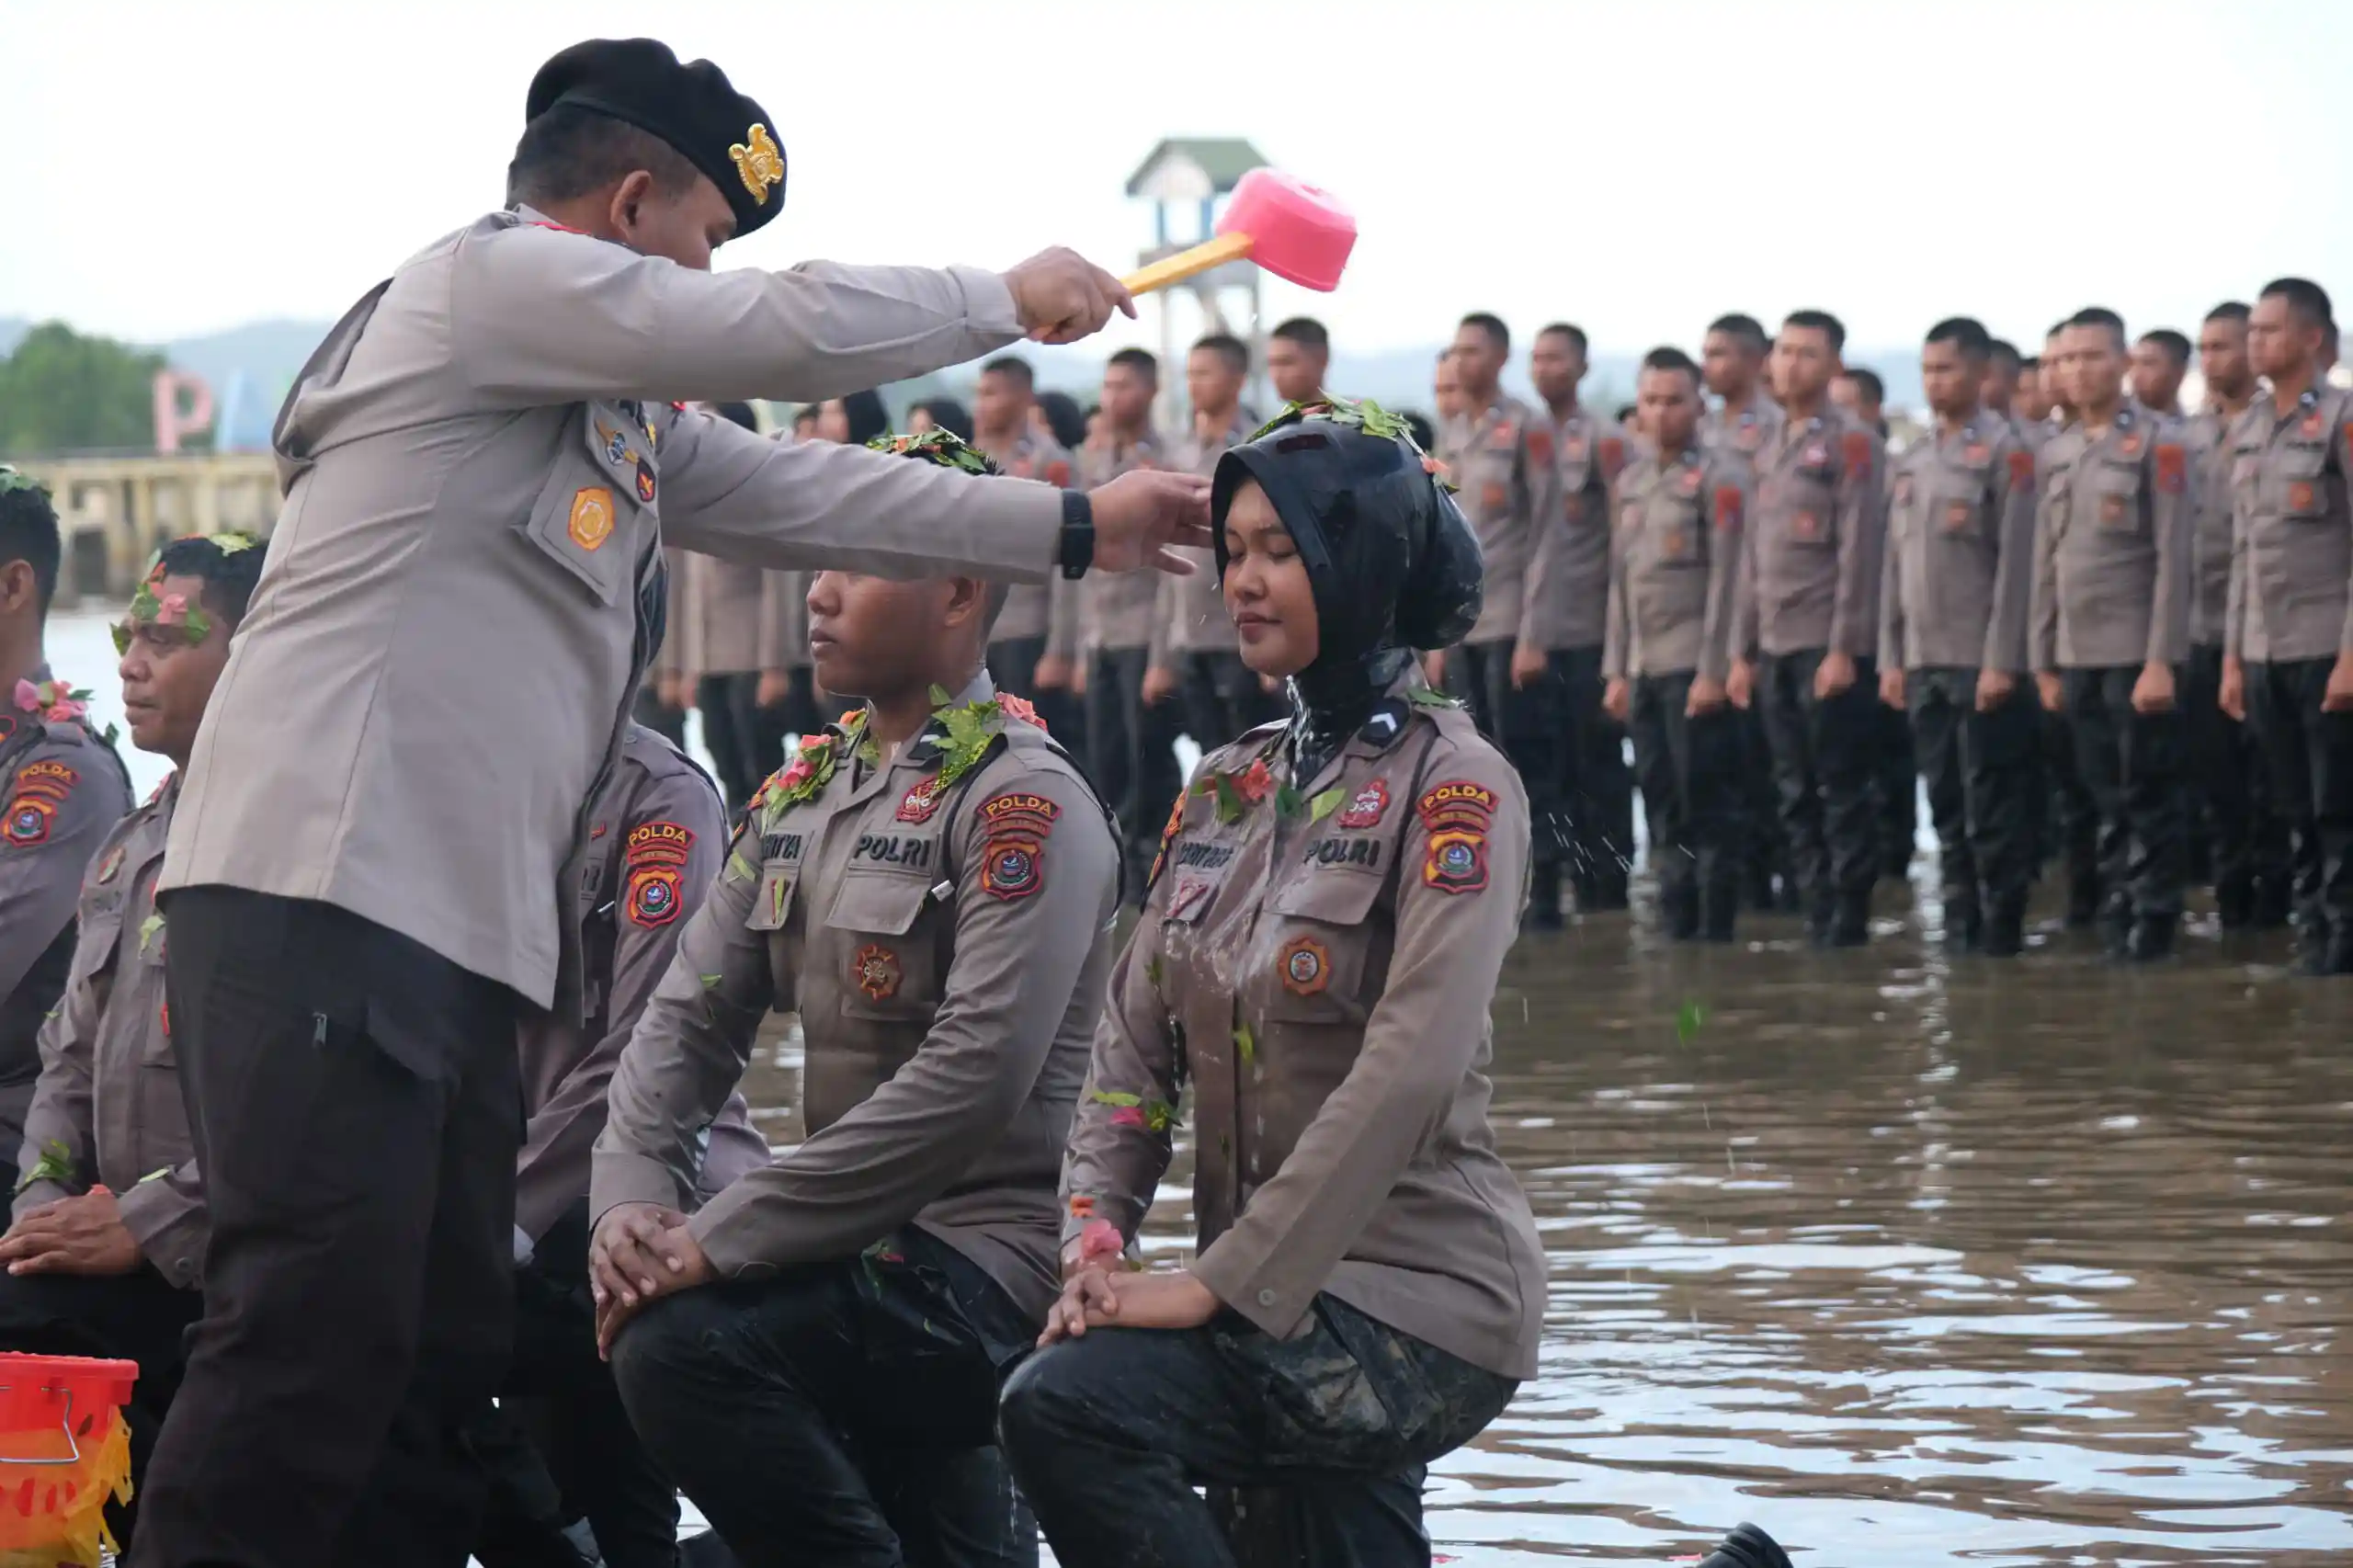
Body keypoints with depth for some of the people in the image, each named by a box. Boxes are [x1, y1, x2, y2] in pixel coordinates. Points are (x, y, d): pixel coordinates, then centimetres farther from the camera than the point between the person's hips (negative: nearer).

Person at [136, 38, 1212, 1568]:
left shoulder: (621, 406, 25)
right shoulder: (488, 277, -3)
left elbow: (801, 493, 27)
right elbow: (797, 333, -7)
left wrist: (1074, 528, 28)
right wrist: (1010, 296, 8)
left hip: (465, 925, 10)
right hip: (326, 884, -10)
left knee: (451, 1350, 7)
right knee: (321, 1324, -16)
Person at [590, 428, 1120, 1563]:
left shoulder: (1024, 802, -12)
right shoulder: (804, 793, 12)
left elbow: (974, 1077, -23)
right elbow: (689, 1021, 9)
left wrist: (720, 1239, -23)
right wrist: (631, 1197, -12)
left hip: (992, 1254, -8)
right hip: (864, 1244, 8)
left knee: (680, 1345, -25)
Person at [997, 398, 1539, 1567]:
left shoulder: (1450, 788, -9)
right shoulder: (1225, 791, 12)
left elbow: (1408, 1075, -20)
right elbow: (1133, 1044, 8)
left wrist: (1221, 1283, -24)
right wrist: (1093, 1239, -9)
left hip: (1416, 1291, -8)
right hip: (1273, 1300, 8)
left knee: (1065, 1407, -27)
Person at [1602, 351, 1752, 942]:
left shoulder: (1720, 477, -5)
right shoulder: (1629, 483, 15)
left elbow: (1727, 578, -10)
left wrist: (1713, 671, -15)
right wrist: (1616, 671, 13)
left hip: (1696, 669, -6)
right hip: (1645, 669, 6)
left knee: (1707, 804, -5)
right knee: (1662, 804, 7)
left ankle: (1715, 931, -1)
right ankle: (1676, 926, 13)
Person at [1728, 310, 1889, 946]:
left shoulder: (1852, 442, -6)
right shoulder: (1771, 450, 16)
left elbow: (1860, 550, -12)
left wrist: (1844, 649, -16)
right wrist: (1744, 650, 15)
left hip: (1830, 649, -7)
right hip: (1776, 648, 7)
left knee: (1841, 792, -4)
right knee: (1796, 796, 8)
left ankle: (1848, 927, 0)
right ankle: (1818, 917, 13)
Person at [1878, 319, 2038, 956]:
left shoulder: (2005, 452, -7)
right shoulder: (1911, 461, 14)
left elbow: (2017, 563, -11)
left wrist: (2003, 661, -15)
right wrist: (1890, 657, 10)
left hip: (1983, 663, -6)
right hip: (1924, 664, 6)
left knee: (1993, 806, -3)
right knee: (1946, 805, 9)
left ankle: (2000, 929, 2)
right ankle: (1959, 926, 14)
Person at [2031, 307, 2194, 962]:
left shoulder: (2158, 443, -5)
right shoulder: (2055, 454, 12)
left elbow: (2173, 559, -10)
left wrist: (2160, 661, -15)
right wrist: (2045, 662, 12)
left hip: (2137, 655, -5)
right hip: (2078, 658, 5)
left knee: (2149, 796, -2)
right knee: (2106, 799, 8)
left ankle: (2153, 922, 4)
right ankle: (2115, 917, 13)